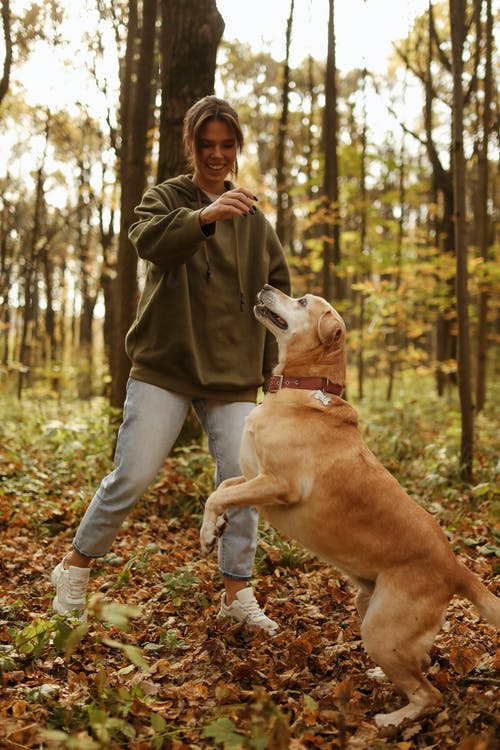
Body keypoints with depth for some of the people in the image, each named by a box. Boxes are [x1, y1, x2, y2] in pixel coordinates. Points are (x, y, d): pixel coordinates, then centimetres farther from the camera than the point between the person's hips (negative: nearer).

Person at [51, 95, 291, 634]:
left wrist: (277, 363, 6)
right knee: (132, 475, -5)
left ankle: (237, 593, 13)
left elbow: (278, 294, 15)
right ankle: (75, 566, 17)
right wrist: (205, 217, -41)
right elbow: (149, 240, -21)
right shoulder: (165, 197, 3)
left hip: (233, 376, 3)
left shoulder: (253, 218, 13)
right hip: (164, 367, -3)